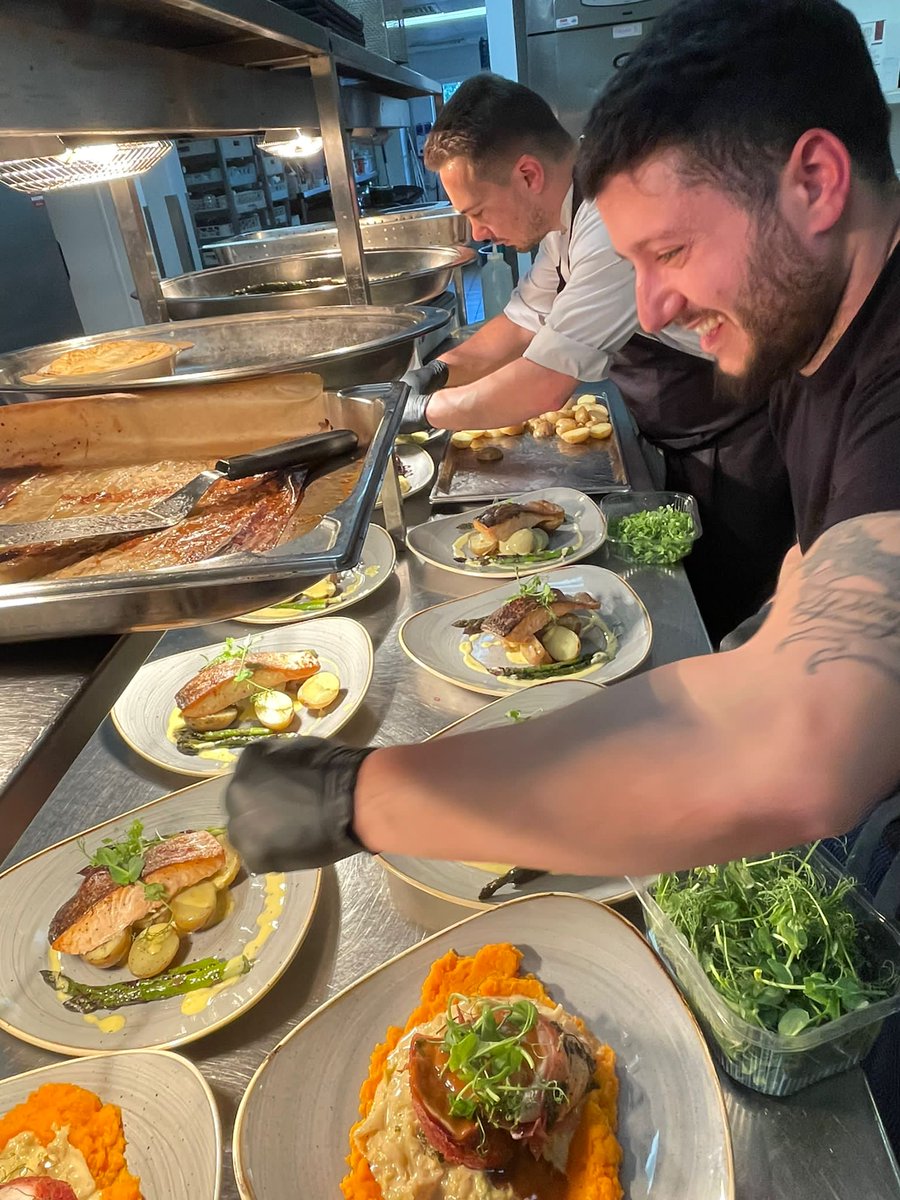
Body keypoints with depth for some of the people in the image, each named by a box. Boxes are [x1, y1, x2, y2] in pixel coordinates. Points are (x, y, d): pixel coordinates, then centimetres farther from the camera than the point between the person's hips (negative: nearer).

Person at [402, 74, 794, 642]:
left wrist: (429, 410, -16)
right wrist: (441, 370, -1)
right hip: (692, 446, 9)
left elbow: (543, 384, -30)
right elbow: (524, 321, 13)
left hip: (742, 453, -9)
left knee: (721, 628, 4)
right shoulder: (567, 208, 3)